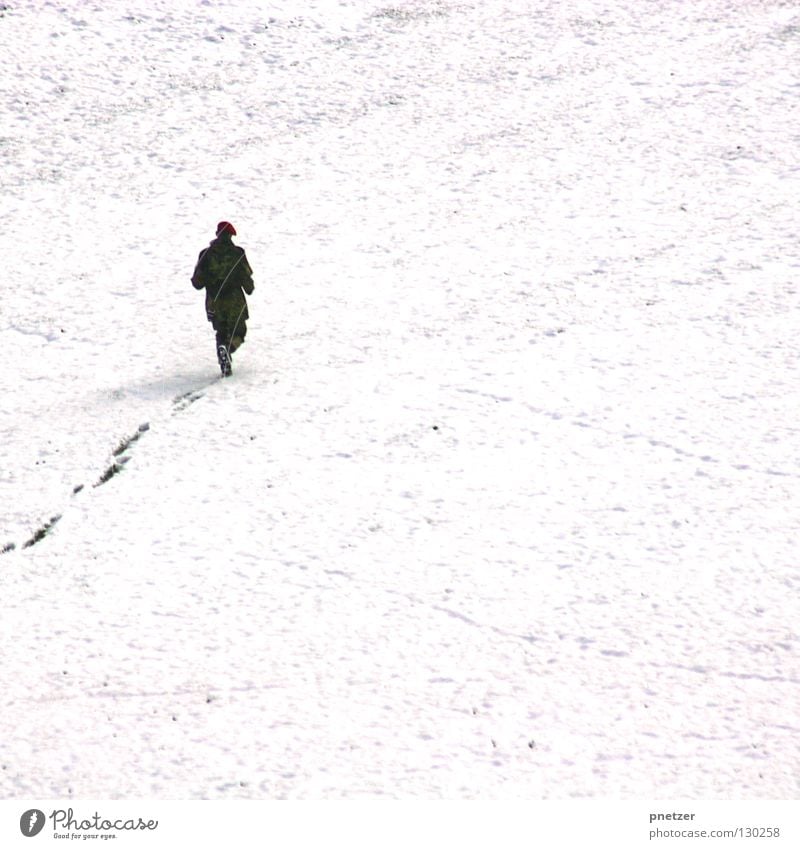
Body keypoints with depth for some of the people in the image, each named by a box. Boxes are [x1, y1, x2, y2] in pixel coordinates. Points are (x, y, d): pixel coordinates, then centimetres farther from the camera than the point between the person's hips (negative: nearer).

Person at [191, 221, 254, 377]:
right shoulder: (237, 253, -6)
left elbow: (197, 282, -1)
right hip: (234, 300, -2)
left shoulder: (206, 254, -3)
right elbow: (246, 277, -4)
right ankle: (228, 348, -21)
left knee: (221, 333, 17)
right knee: (238, 332, 11)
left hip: (214, 302, 2)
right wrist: (249, 288, 17)